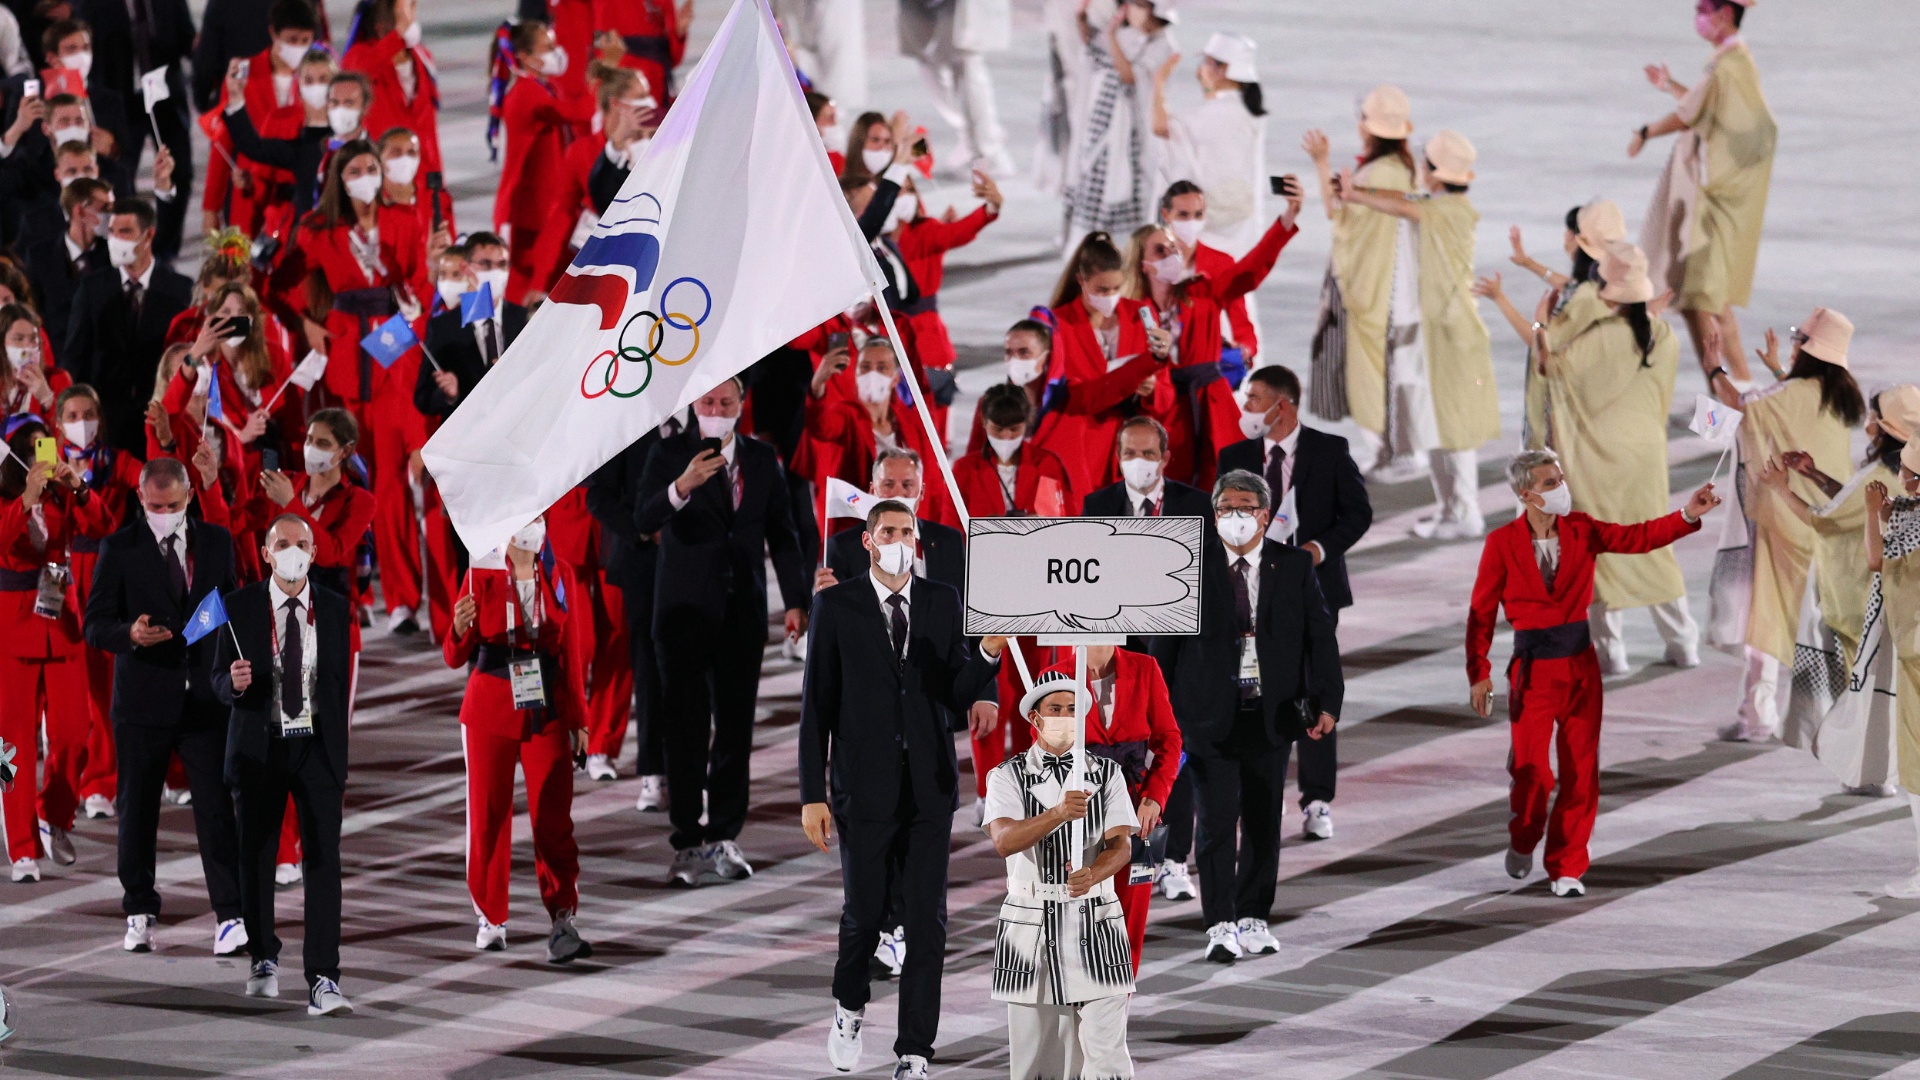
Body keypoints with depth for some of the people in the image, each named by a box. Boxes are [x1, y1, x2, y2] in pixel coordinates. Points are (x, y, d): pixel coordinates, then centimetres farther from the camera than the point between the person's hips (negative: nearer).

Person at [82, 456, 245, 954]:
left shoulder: (217, 542, 9)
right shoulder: (119, 548, 0)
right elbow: (95, 624, -3)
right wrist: (129, 633, -24)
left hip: (205, 699, 1)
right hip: (143, 699, -1)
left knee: (217, 809, -6)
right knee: (137, 811, 7)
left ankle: (231, 917, -9)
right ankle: (140, 913, 20)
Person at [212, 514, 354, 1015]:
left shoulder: (336, 609, 2)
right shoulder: (239, 607, -1)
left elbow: (344, 684, 5)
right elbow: (219, 681, 1)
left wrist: (343, 758, 4)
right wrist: (233, 682, -23)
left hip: (318, 747, -1)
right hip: (259, 746, 1)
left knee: (323, 858, -10)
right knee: (256, 856, 11)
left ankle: (323, 980, -14)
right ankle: (263, 957, 33)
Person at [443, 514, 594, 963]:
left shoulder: (559, 577, 4)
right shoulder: (482, 575, -3)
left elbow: (572, 650, 9)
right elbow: (456, 657, -4)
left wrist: (578, 718, 7)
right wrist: (460, 631, -27)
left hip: (547, 709, 1)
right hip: (491, 707, -1)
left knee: (554, 815, -8)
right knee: (488, 814, 4)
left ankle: (563, 922, -12)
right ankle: (491, 919, 17)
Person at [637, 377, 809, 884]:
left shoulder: (763, 460, 8)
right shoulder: (670, 455, -3)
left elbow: (782, 535, 11)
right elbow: (645, 519, -18)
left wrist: (796, 601, 4)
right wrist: (682, 487, -35)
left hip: (743, 614, 3)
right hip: (686, 609, -3)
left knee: (735, 727, 6)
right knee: (687, 727, -3)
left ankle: (724, 836, 14)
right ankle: (688, 840, -2)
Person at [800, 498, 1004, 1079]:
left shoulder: (942, 603, 7)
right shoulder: (836, 606, -1)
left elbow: (958, 696, 5)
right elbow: (817, 704, -1)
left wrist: (987, 654, -15)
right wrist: (813, 794, -5)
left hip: (929, 786, 2)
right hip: (865, 786, -2)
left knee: (926, 921, -1)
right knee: (865, 913, 5)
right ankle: (850, 1009, 34)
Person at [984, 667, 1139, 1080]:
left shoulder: (1107, 774, 10)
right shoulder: (1007, 777, 4)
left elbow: (1121, 844, -1)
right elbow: (1004, 840, -13)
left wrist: (1092, 875, -23)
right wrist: (1058, 814, -30)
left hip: (1095, 924, 0)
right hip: (1031, 924, 0)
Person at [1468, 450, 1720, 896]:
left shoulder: (1581, 530, 3)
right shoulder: (1503, 543, -6)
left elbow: (1638, 537, -4)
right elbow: (1482, 612, -5)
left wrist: (1688, 515, -20)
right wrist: (1479, 672, -12)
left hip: (1580, 665, 3)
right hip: (1533, 669, -3)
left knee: (1581, 772, 2)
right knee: (1532, 771, -5)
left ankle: (1566, 868, 12)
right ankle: (1522, 842, 26)